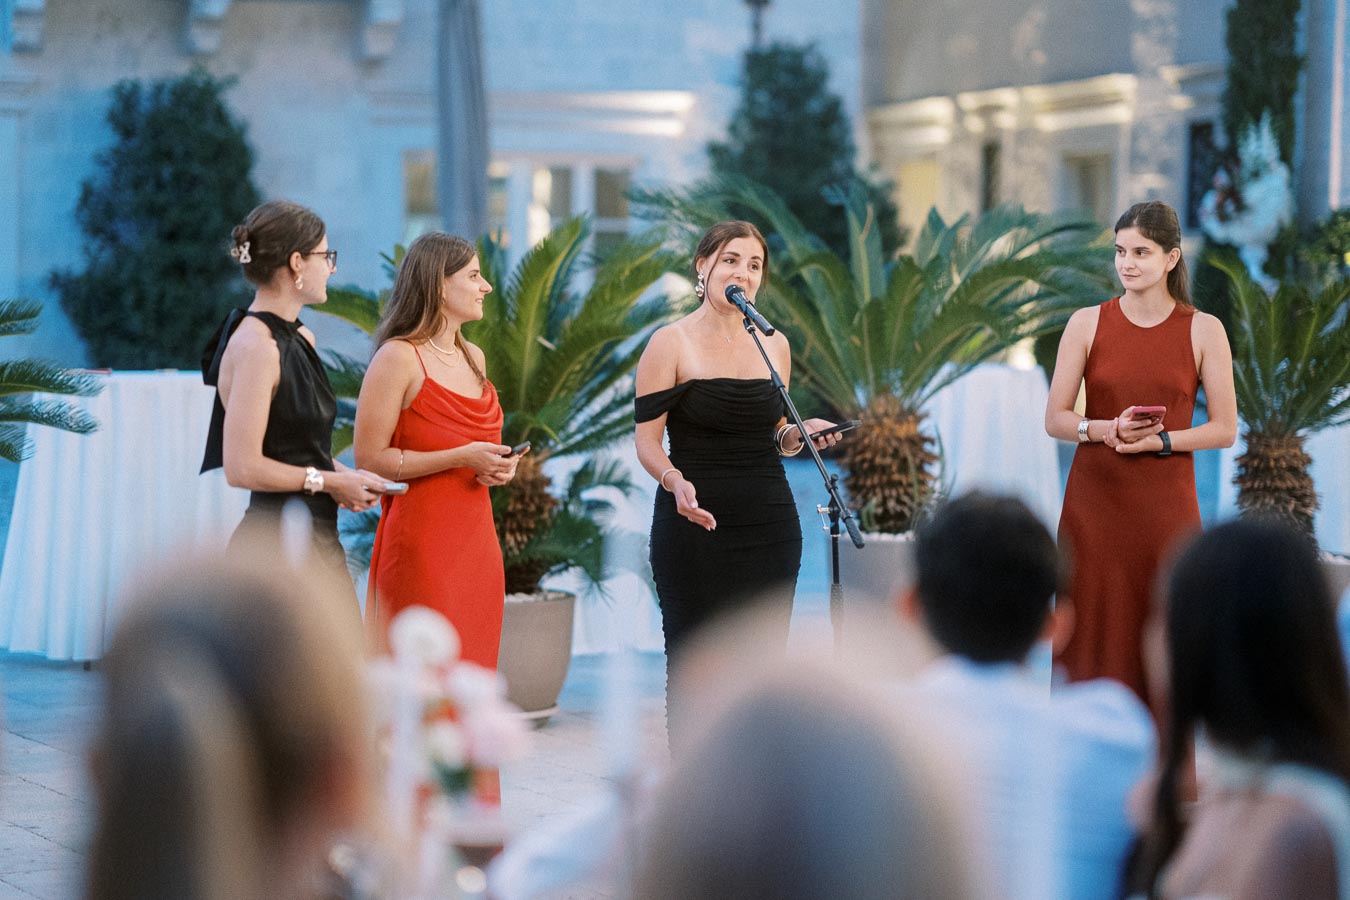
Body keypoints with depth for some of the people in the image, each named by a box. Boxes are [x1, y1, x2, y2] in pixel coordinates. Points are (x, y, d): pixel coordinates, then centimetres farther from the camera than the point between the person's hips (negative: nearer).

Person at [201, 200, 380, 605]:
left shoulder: (301, 339, 14)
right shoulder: (254, 347, -16)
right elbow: (243, 467, -21)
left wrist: (342, 474, 8)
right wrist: (328, 481, -11)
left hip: (318, 537, 9)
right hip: (275, 546, -9)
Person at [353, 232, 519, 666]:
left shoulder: (473, 358, 15)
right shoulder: (398, 358, -10)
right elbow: (369, 458, -14)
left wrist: (496, 466, 7)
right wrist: (461, 458, -18)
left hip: (476, 543, 8)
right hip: (421, 544, -8)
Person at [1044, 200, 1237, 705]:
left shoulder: (1203, 330, 2)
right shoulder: (1087, 323, 4)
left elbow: (1224, 430, 1)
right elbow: (1055, 419, 3)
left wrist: (1159, 440, -14)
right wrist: (1107, 429, -16)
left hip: (1166, 506, -1)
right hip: (1094, 502, 1)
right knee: (1094, 635, 0)